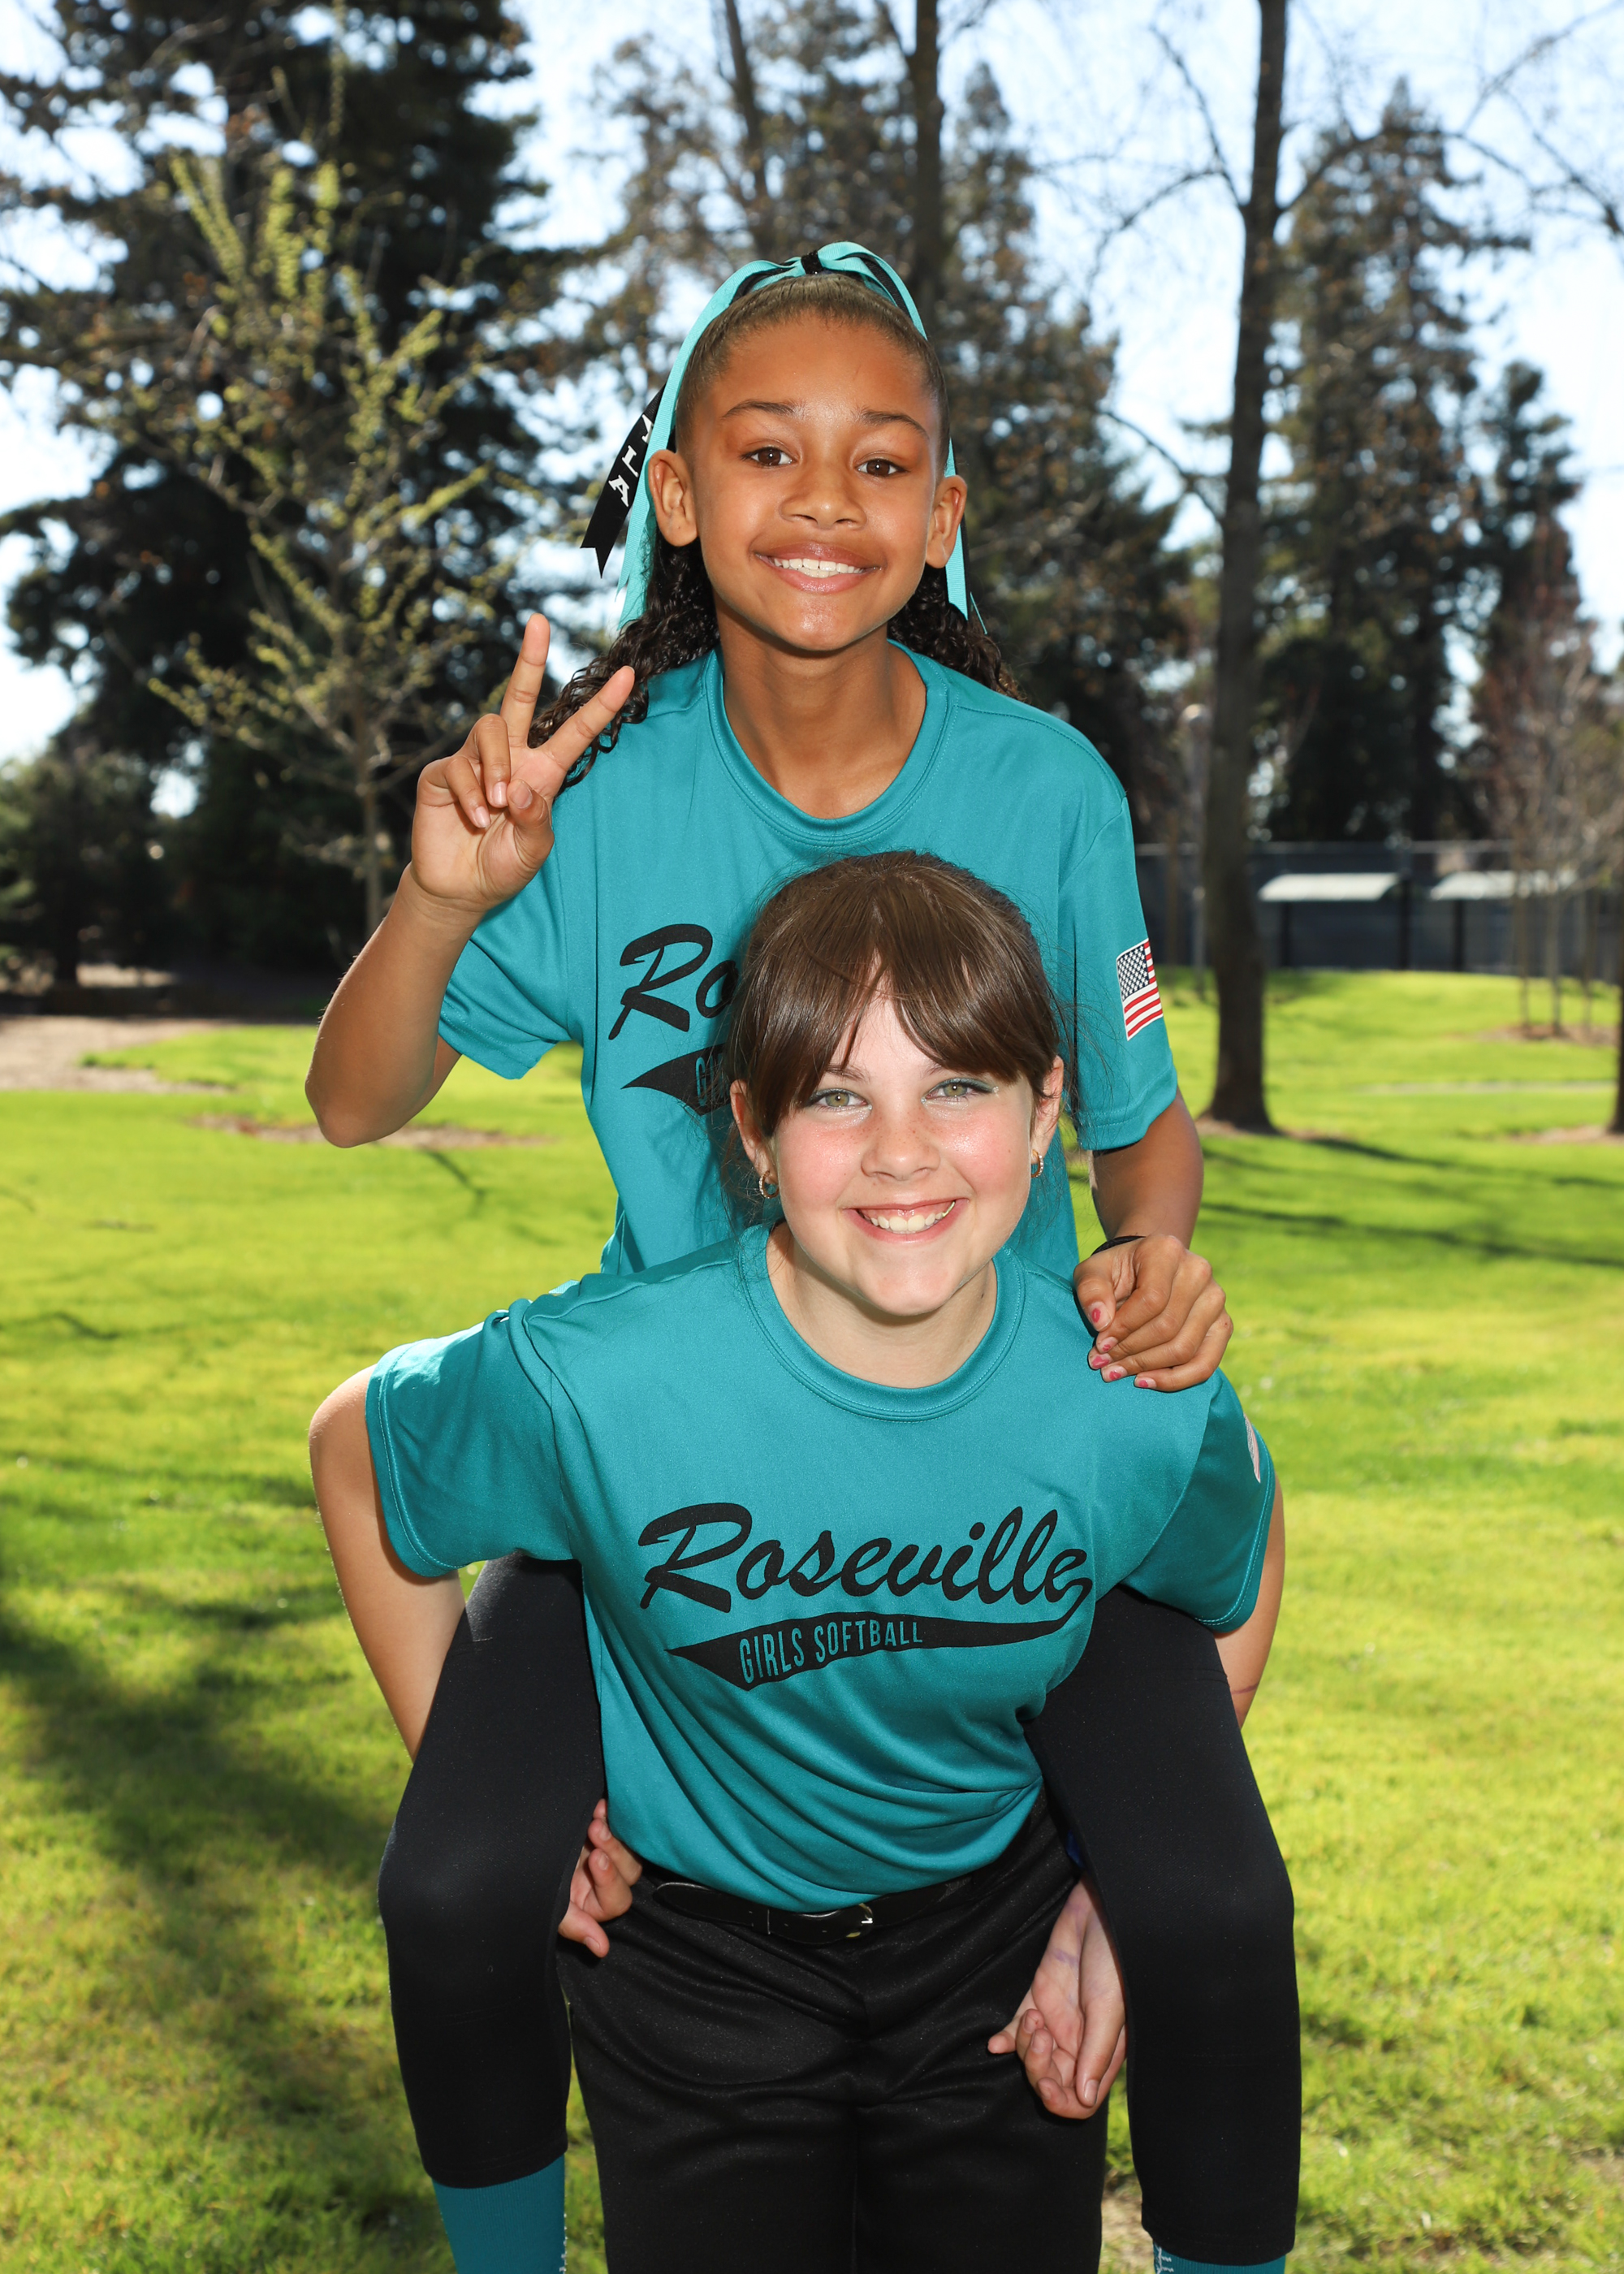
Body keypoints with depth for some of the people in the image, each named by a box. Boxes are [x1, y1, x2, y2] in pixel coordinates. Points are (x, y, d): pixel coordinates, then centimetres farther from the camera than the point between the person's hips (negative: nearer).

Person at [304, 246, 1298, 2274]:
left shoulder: (1043, 787, -11)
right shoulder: (603, 779, -10)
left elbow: (1140, 1118, 2)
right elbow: (355, 1107, -5)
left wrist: (1150, 1255, -20)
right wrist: (441, 899, -24)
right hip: (674, 1420, 1)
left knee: (1217, 1912, -16)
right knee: (452, 1899, -15)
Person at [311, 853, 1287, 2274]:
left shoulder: (1144, 1418, -22)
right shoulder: (594, 1381, -28)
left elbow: (1232, 1590, 3)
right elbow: (356, 1447, -7)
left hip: (996, 1945, 2)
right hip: (696, 1956, -1)